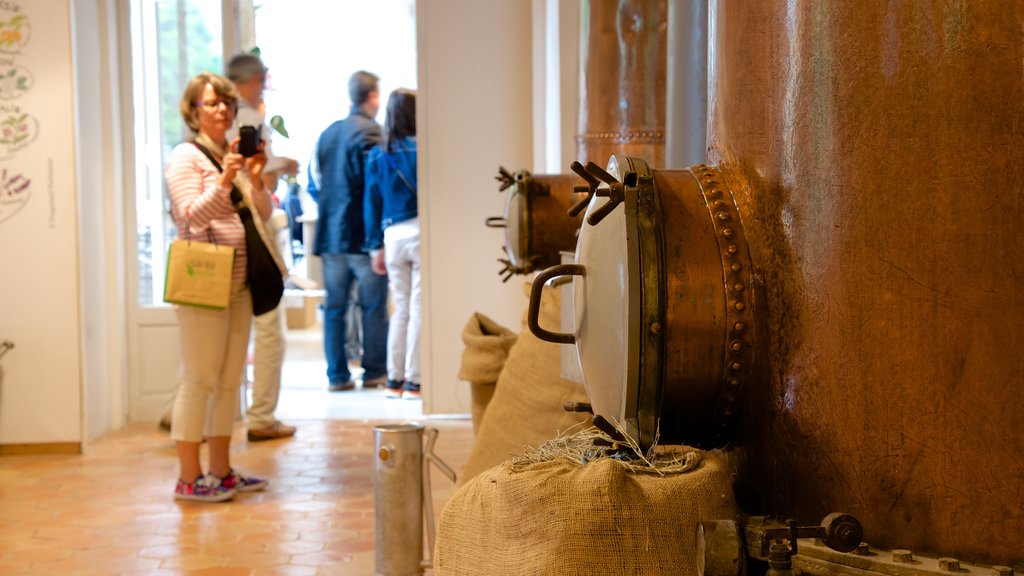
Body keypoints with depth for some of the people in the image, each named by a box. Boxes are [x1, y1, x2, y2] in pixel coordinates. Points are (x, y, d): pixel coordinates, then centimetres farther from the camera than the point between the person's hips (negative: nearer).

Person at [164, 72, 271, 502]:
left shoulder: (236, 155, 16)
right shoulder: (185, 157, -6)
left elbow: (263, 214, 13)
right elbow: (191, 216, -17)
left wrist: (256, 180, -4)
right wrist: (223, 181, -28)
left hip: (238, 284, 8)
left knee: (230, 379, 11)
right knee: (199, 380, -7)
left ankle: (220, 470, 19)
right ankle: (188, 478, 0)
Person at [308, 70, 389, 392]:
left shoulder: (327, 133, 11)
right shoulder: (370, 132, -10)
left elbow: (313, 184, 13)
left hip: (331, 233, 6)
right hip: (364, 234, -6)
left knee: (335, 305, 7)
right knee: (373, 306, 3)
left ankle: (337, 375, 9)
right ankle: (375, 371, 7)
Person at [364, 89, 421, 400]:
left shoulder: (377, 155, 7)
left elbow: (372, 203, 8)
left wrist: (375, 247, 12)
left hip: (393, 236, 5)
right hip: (422, 233, -4)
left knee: (400, 308, 14)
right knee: (419, 308, 0)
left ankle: (394, 380, 16)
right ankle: (414, 380, 2)